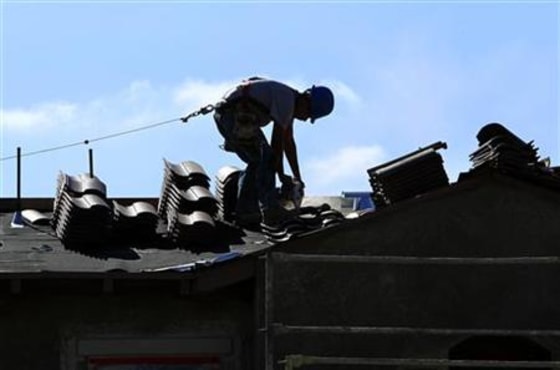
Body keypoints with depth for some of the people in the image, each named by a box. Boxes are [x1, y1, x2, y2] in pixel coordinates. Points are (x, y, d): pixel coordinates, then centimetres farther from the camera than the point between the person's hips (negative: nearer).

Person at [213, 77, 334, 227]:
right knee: (266, 158, -11)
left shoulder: (289, 101, 16)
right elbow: (277, 140, -14)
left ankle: (244, 212, 16)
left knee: (256, 163, 15)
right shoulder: (286, 98, -15)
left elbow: (289, 142, 24)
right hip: (235, 114, -11)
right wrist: (281, 175, -6)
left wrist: (297, 177, 26)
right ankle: (271, 211, -14)